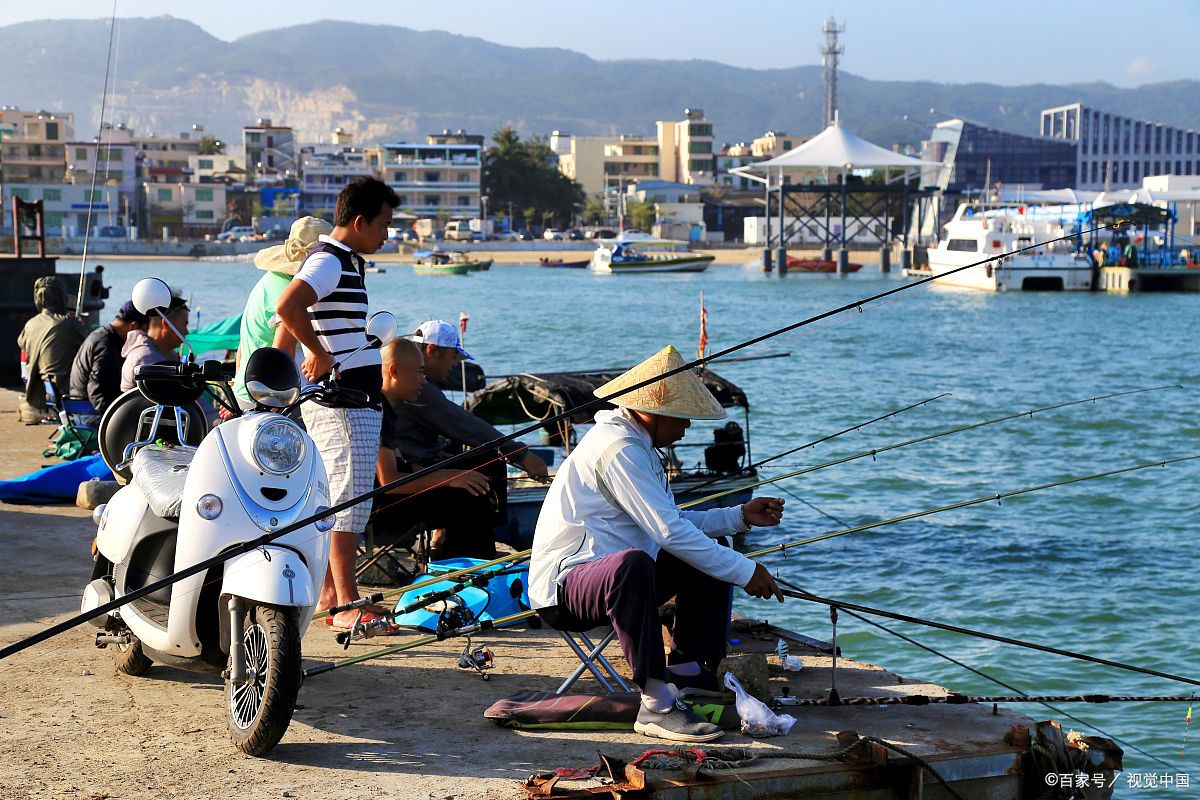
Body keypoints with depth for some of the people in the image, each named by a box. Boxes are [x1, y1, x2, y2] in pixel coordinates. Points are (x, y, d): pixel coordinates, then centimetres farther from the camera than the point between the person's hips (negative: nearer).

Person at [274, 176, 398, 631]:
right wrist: (320, 353, -20)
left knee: (338, 498, 12)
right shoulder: (329, 261, -13)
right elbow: (287, 306, -30)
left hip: (358, 400, 10)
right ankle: (346, 604, -10)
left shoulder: (345, 262, 19)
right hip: (341, 401, -10)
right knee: (350, 496, -10)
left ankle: (329, 593, 18)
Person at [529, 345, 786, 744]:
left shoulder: (638, 445, 16)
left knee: (710, 555, 14)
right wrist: (744, 572, -20)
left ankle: (686, 670, 9)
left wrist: (740, 516, 14)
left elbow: (672, 522, 22)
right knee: (631, 563, -41)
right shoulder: (618, 448, -19)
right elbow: (669, 532, -25)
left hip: (606, 573, 11)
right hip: (564, 588, -11)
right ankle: (656, 705, -38)